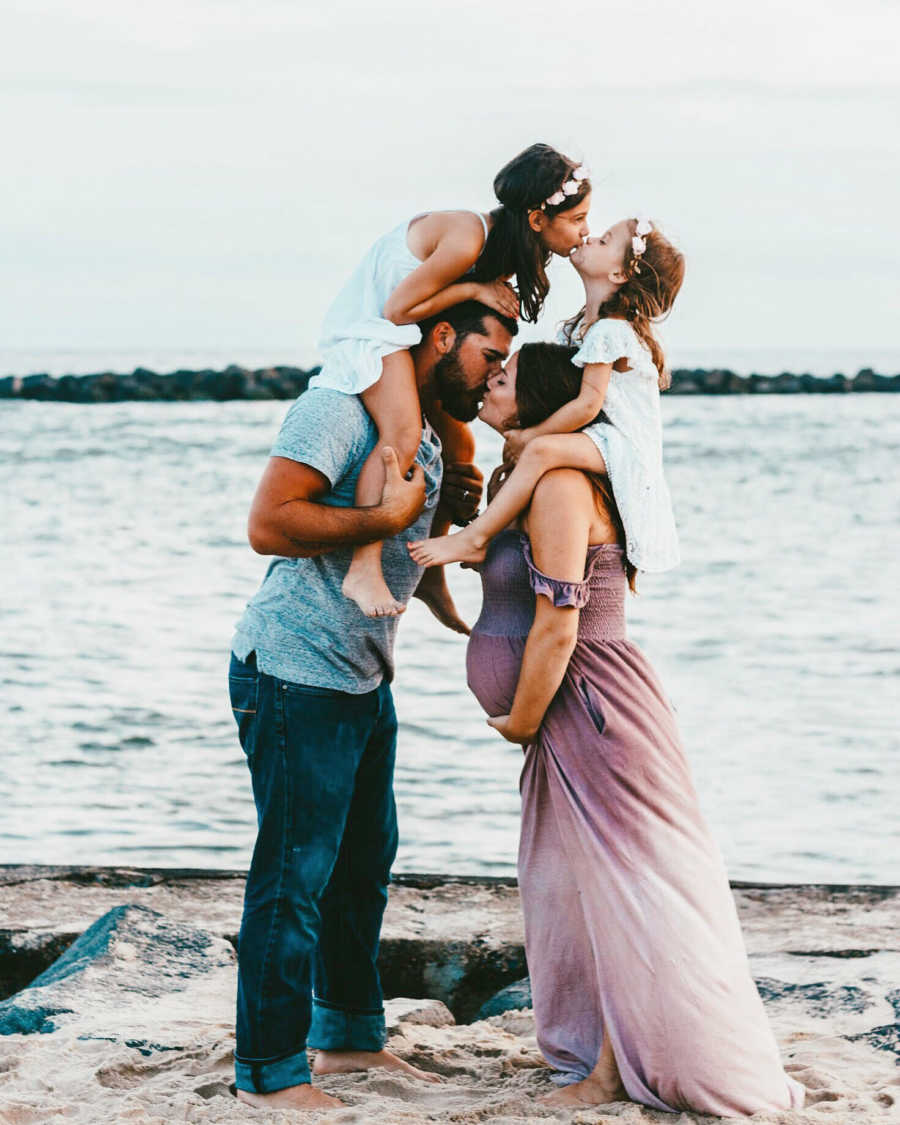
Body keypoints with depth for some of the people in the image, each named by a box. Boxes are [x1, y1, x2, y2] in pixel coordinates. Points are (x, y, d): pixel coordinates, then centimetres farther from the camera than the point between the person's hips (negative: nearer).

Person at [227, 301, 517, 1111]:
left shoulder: (428, 437, 15)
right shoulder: (345, 406, -15)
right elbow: (269, 525, -24)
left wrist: (451, 515, 9)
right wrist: (390, 515, -23)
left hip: (365, 678, 10)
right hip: (295, 674, -10)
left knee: (365, 859, 18)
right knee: (294, 874, -5)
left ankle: (348, 1035, 32)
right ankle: (268, 1072, 4)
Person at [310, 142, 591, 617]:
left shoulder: (504, 241, 1)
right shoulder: (467, 239, -28)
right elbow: (400, 308, -24)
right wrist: (474, 289, -22)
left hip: (407, 339, 10)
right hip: (368, 327, -10)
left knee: (457, 446, 14)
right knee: (403, 436, -30)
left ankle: (428, 572, 24)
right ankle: (364, 570, -34)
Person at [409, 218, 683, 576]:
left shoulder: (608, 331, -18)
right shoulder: (579, 327, 13)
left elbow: (588, 404, -22)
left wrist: (529, 436, -16)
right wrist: (524, 433, 6)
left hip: (619, 448, -11)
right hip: (600, 440, 11)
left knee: (541, 450, -32)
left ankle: (473, 539, -29)